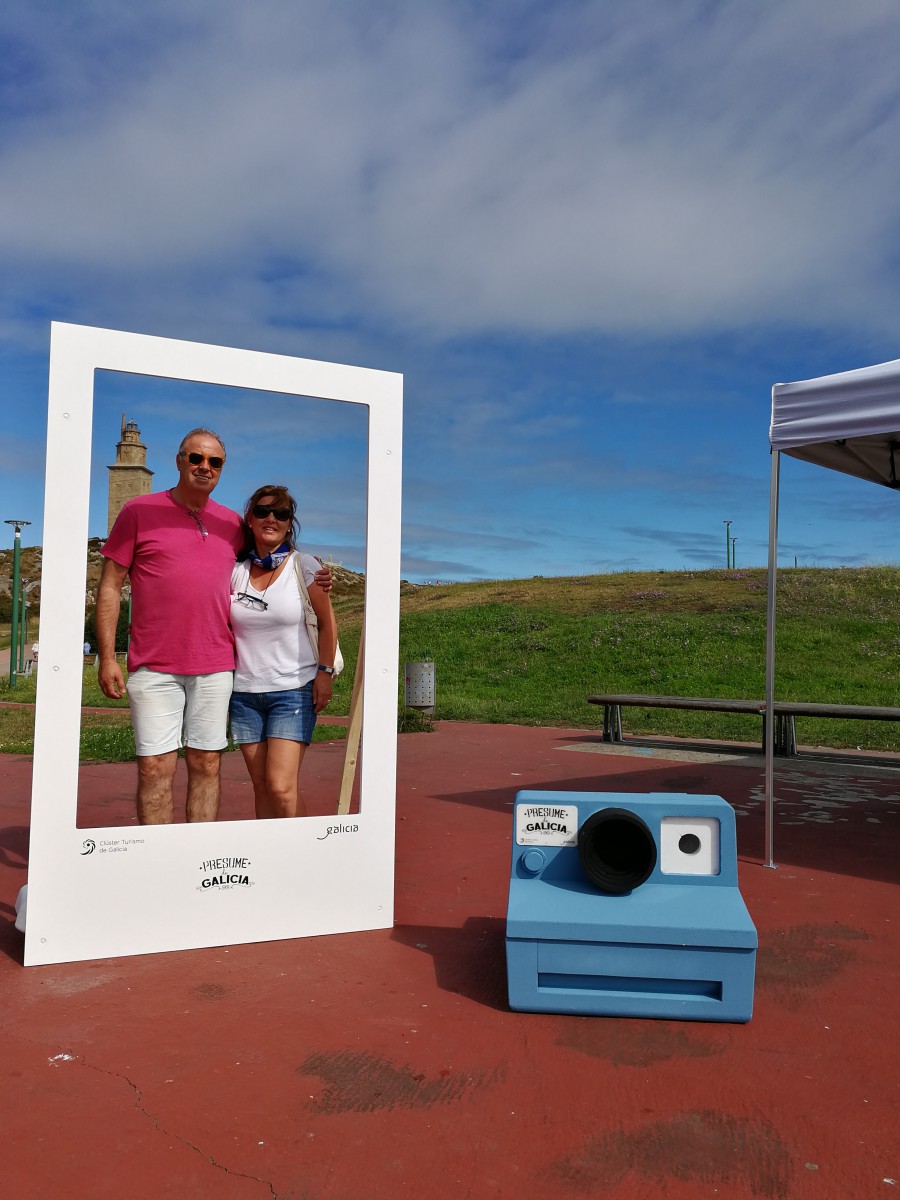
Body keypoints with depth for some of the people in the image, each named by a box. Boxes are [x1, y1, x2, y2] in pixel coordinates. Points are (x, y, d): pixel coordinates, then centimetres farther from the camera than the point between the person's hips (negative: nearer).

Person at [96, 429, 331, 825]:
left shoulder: (232, 523, 12)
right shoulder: (139, 511, 3)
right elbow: (110, 586, 3)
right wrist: (106, 656, -4)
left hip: (215, 669, 3)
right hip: (154, 668, -3)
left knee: (206, 765, 6)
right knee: (155, 769, -3)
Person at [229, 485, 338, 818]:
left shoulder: (303, 565, -1)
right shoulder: (236, 570, 7)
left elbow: (327, 622, 2)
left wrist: (325, 671, -6)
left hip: (294, 690, -4)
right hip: (245, 691, 4)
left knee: (281, 786, -13)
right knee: (261, 786, 7)